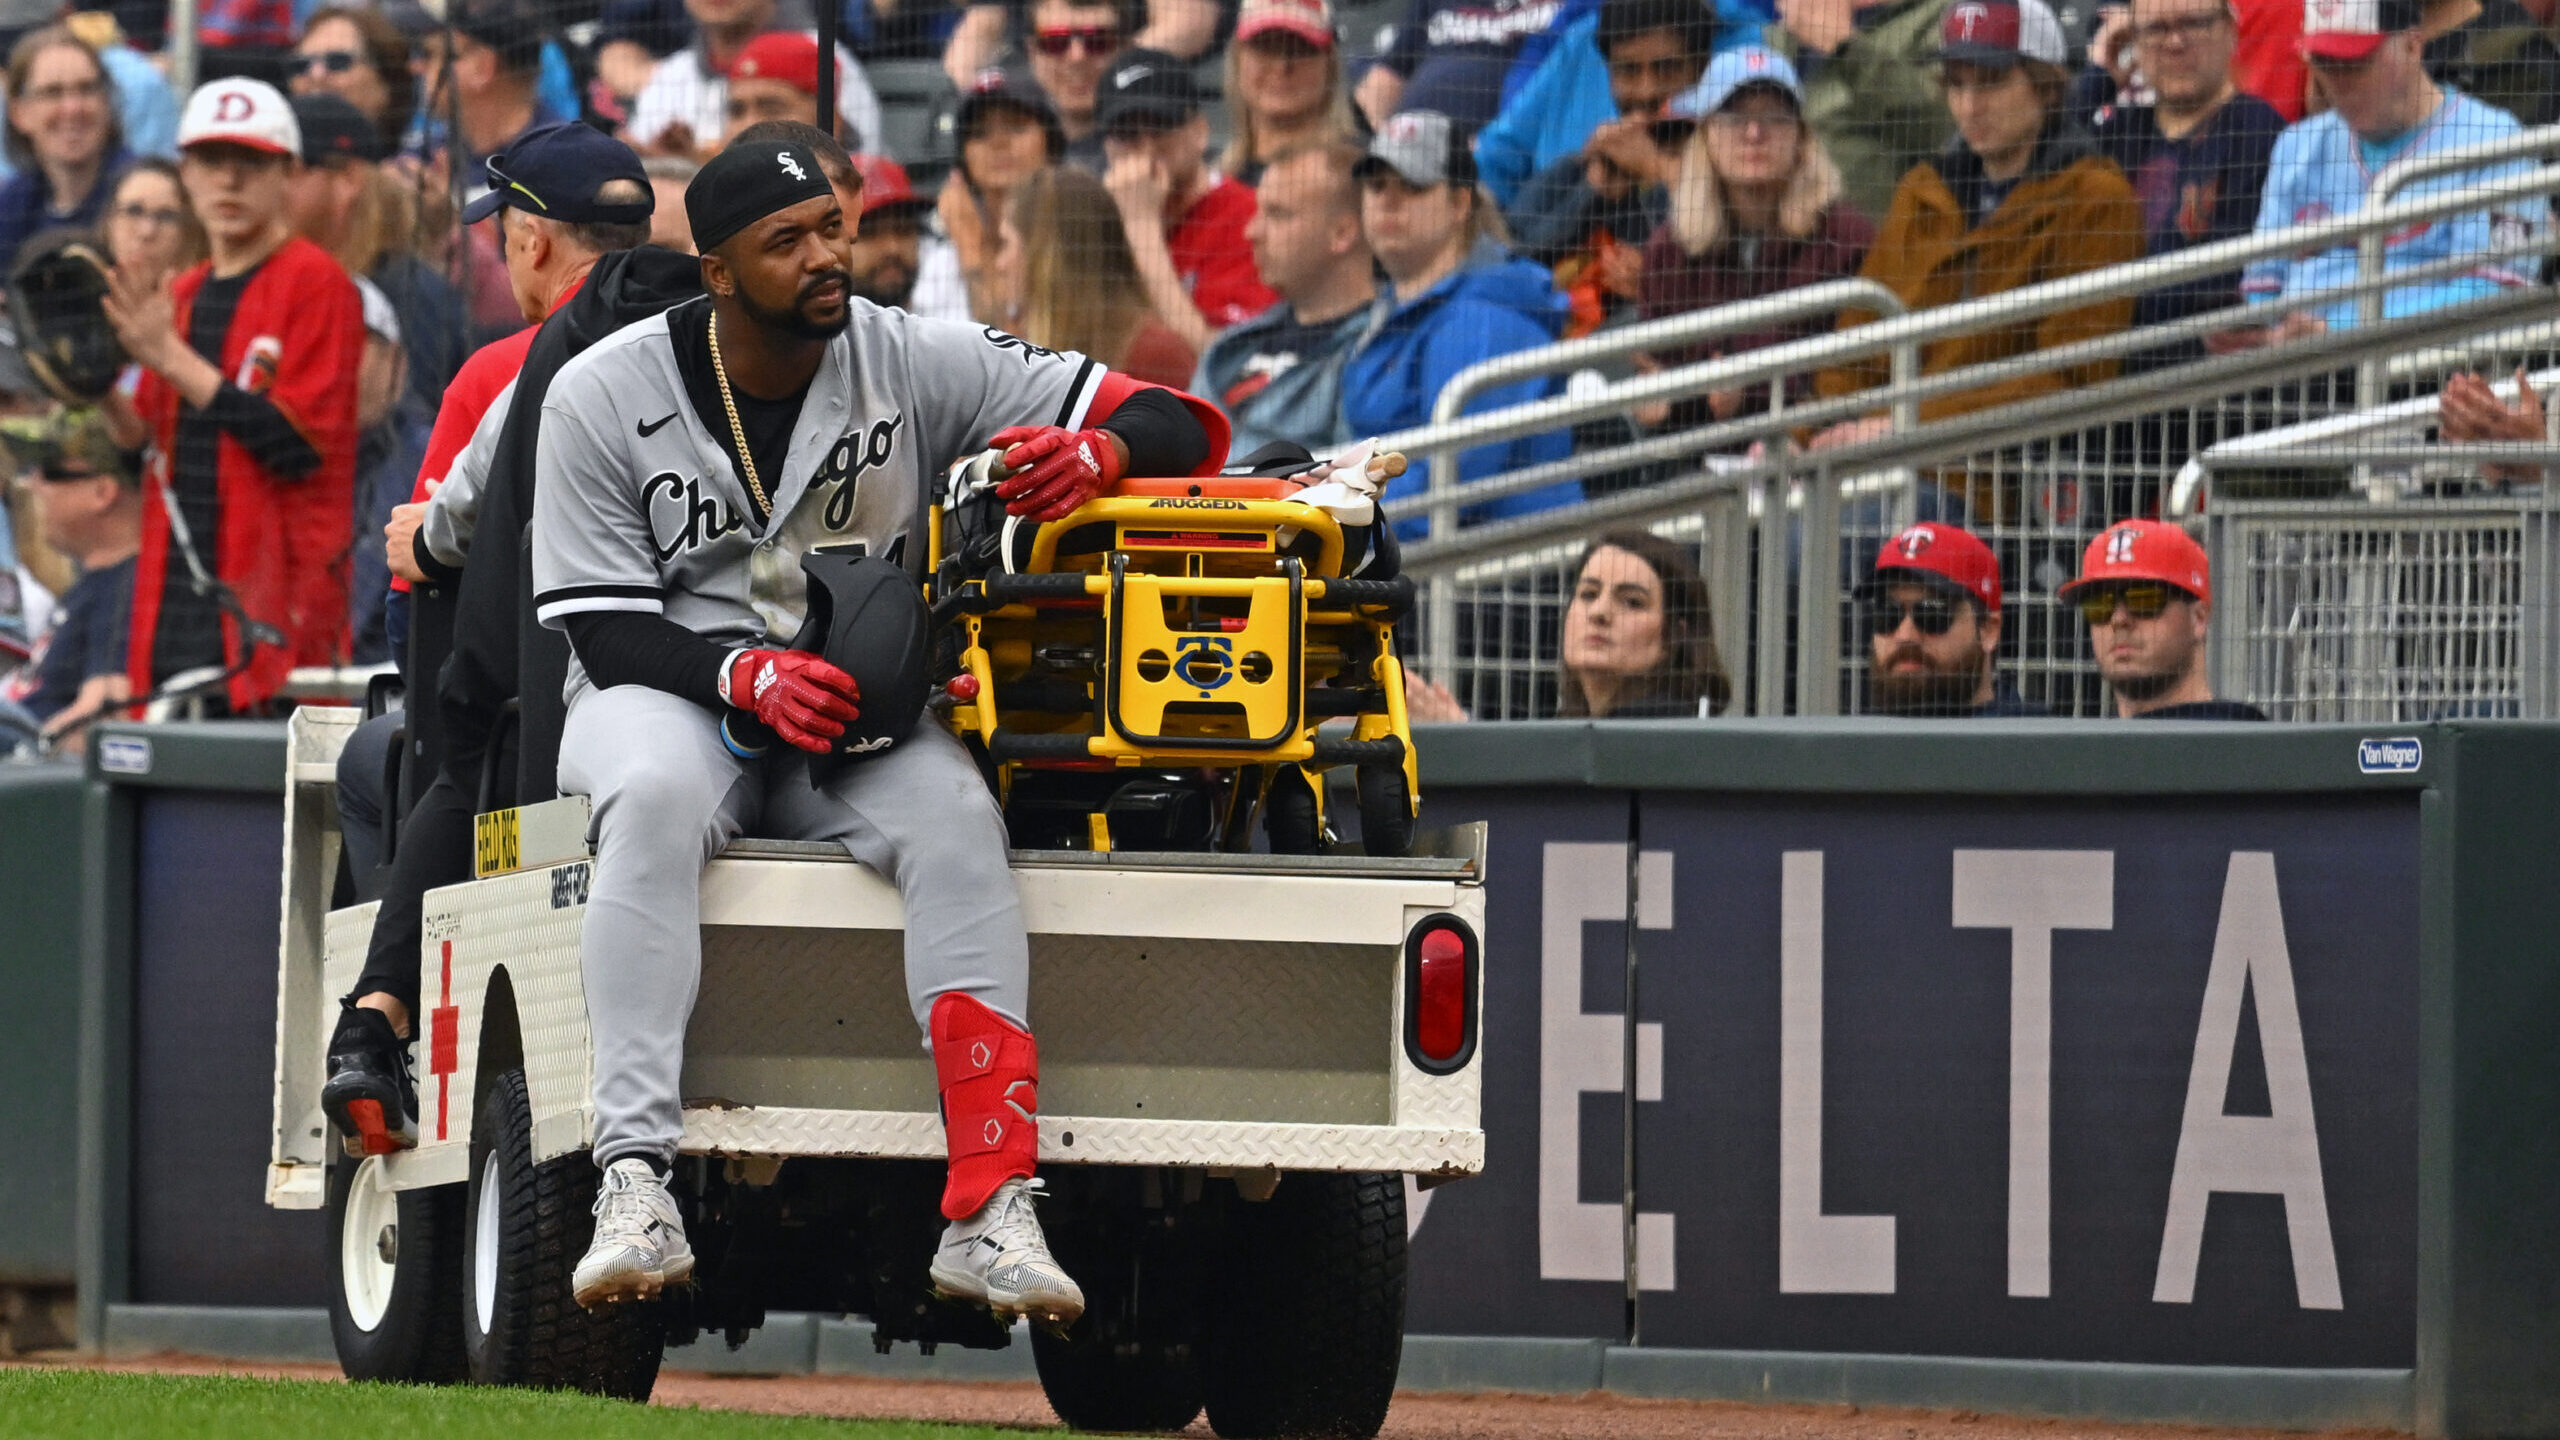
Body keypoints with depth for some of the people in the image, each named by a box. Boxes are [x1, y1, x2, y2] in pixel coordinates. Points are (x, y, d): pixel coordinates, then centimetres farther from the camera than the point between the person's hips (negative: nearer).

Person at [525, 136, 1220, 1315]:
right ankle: (635, 1182, -45)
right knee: (658, 794, -38)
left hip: (863, 705, 2)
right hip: (667, 693, -2)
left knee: (952, 815, -32)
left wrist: (1096, 452, -26)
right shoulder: (600, 398, -3)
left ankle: (990, 1214, -39)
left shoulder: (914, 364, -1)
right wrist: (746, 676, -26)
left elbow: (1169, 426, -1)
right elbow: (603, 631, -7)